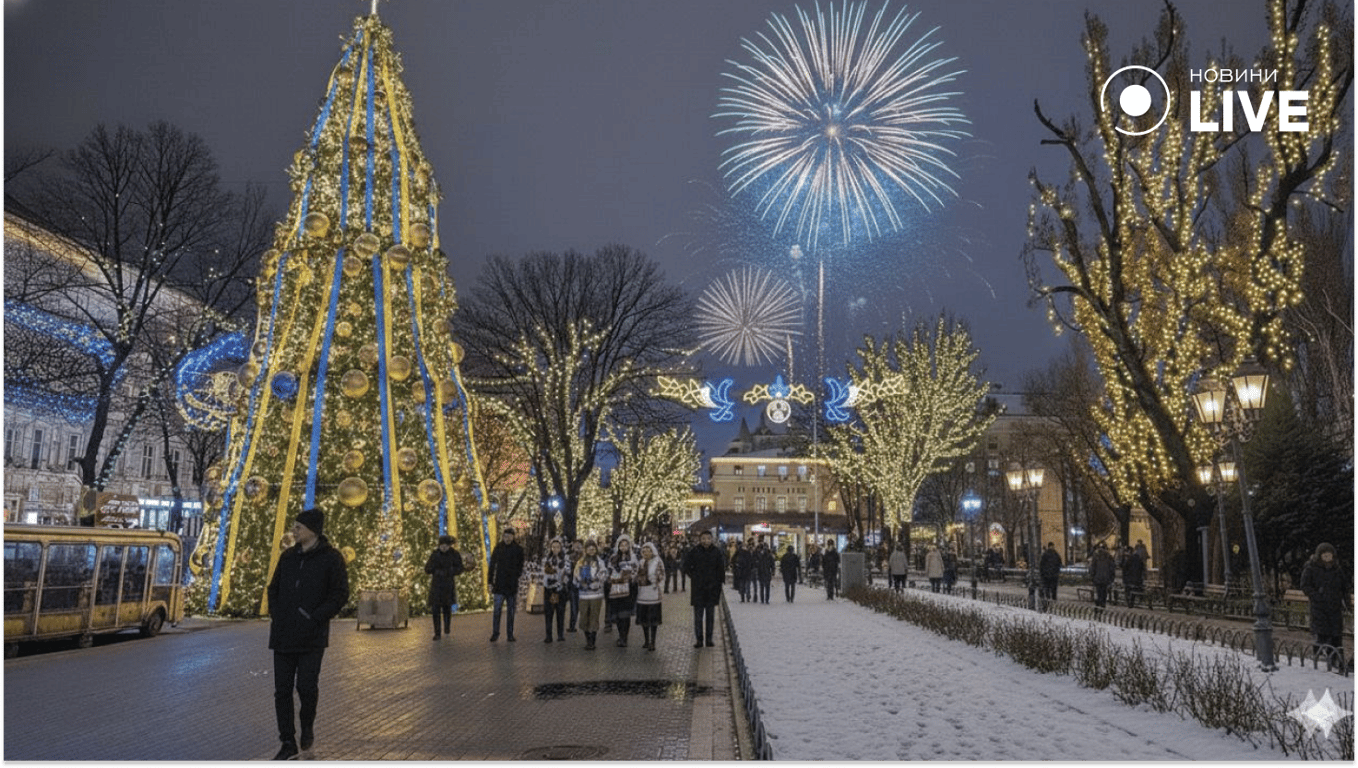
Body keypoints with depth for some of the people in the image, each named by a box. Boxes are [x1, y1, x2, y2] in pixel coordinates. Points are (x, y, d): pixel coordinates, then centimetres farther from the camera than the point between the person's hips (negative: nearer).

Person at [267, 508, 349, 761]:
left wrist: (313, 618, -15)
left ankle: (307, 724, 24)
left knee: (306, 686, -6)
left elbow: (340, 595, -9)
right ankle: (288, 743, 15)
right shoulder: (288, 556, 9)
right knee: (282, 690, 4)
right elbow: (273, 588, 17)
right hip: (283, 636, 5)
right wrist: (275, 615, 2)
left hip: (312, 638, -5)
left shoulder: (332, 558, -6)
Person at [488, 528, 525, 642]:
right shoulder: (498, 548, 4)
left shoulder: (518, 549, 3)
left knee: (511, 610, 5)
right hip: (499, 584, 0)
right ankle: (495, 633, 5)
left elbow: (520, 566, 9)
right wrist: (490, 582, 3)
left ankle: (510, 634, 13)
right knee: (497, 609, -4)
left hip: (512, 585, 0)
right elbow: (492, 565, 6)